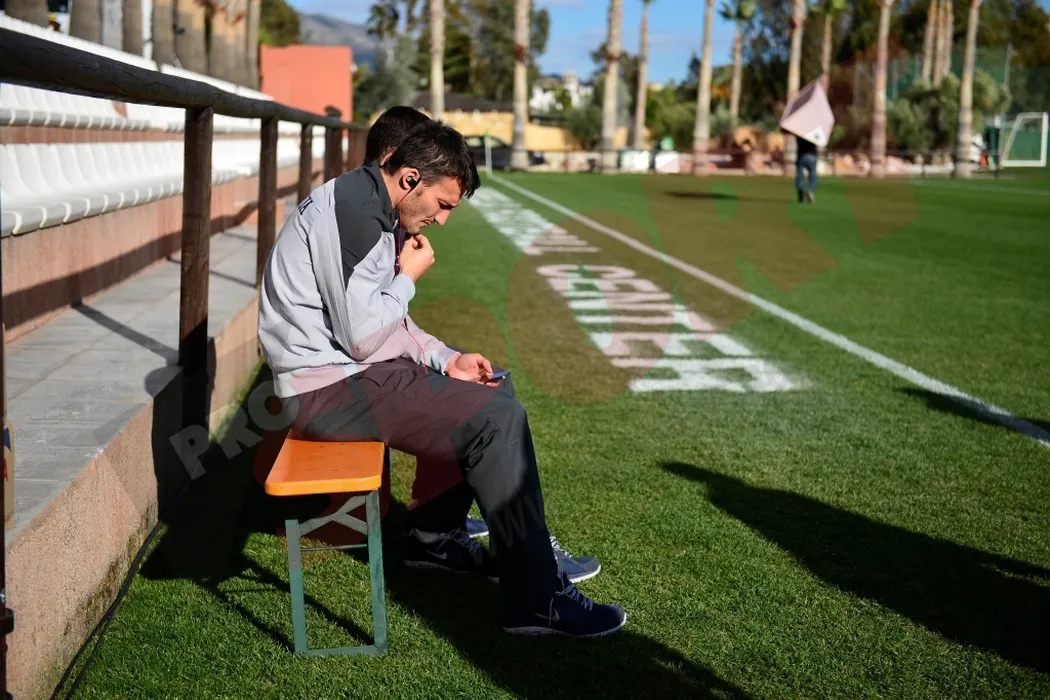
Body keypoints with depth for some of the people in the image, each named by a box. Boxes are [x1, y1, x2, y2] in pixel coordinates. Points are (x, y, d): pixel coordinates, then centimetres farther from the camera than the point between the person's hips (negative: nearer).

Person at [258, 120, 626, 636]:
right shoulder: (351, 211, -20)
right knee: (497, 418, -18)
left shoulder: (373, 211, 13)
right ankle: (536, 599, -12)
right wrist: (408, 277, -9)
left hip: (347, 369, 11)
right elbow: (362, 335, -25)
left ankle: (436, 535, 26)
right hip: (329, 387, -11)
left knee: (494, 390, 20)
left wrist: (445, 359, 8)